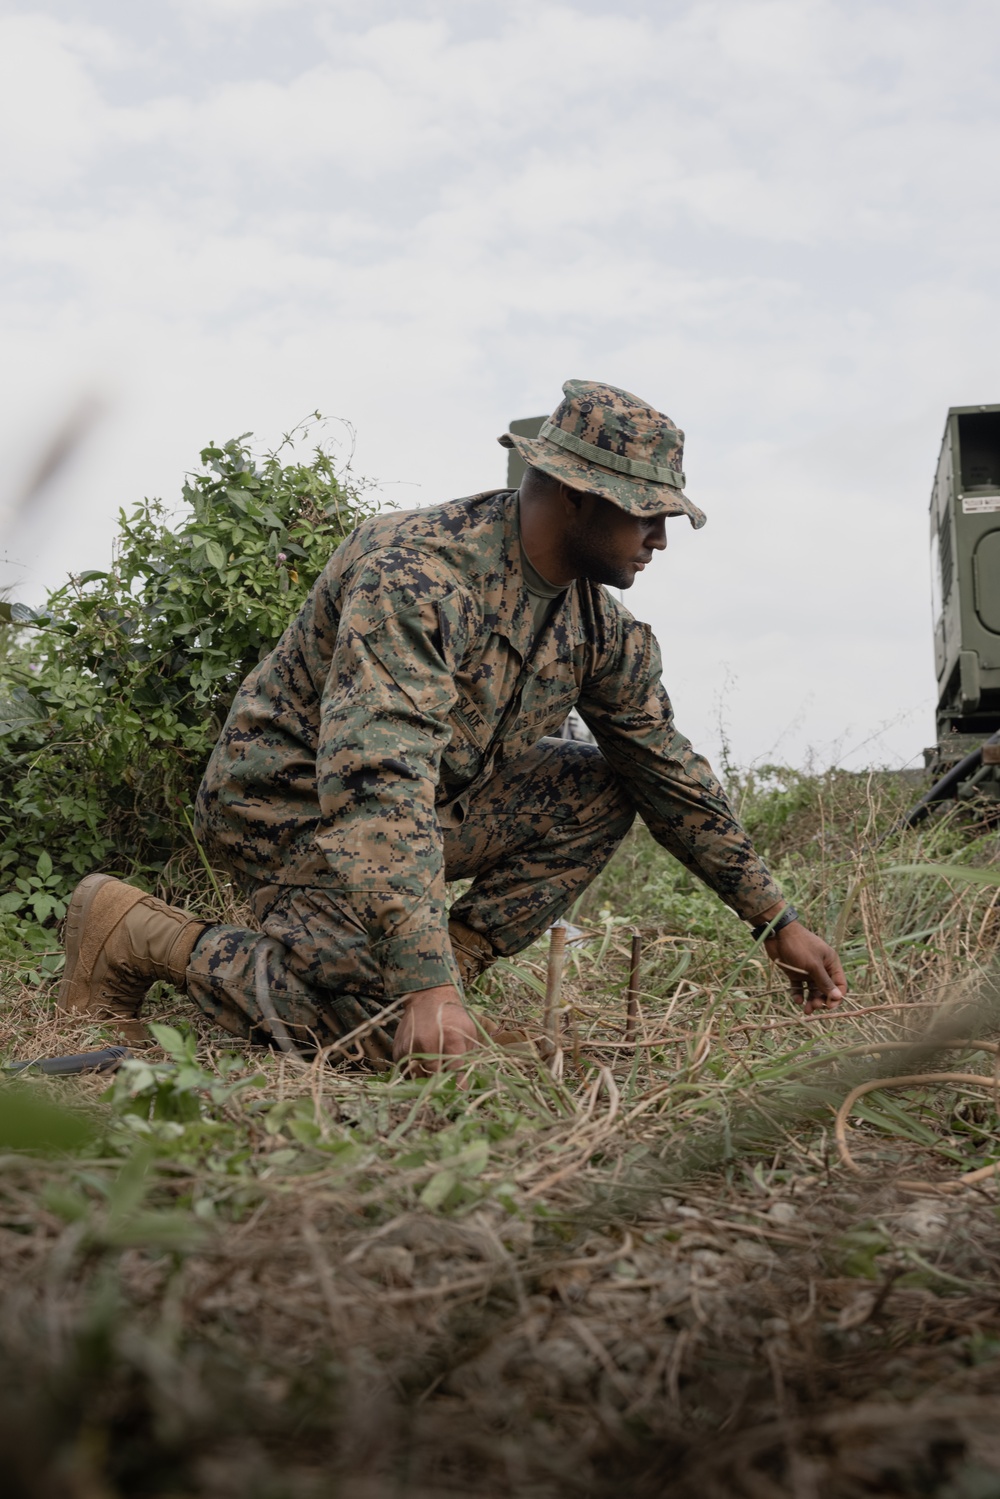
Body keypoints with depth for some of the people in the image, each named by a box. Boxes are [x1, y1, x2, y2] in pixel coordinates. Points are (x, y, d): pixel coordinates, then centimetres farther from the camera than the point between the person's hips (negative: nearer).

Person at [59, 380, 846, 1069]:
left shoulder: (600, 621, -2)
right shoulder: (417, 574, -29)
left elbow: (670, 769, 7)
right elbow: (375, 781, -39)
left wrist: (776, 919, 8)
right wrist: (427, 988, -46)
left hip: (437, 800, 8)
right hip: (293, 801, -8)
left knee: (600, 790, -5)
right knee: (400, 1031, -25)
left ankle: (450, 956, -6)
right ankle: (144, 934, -8)